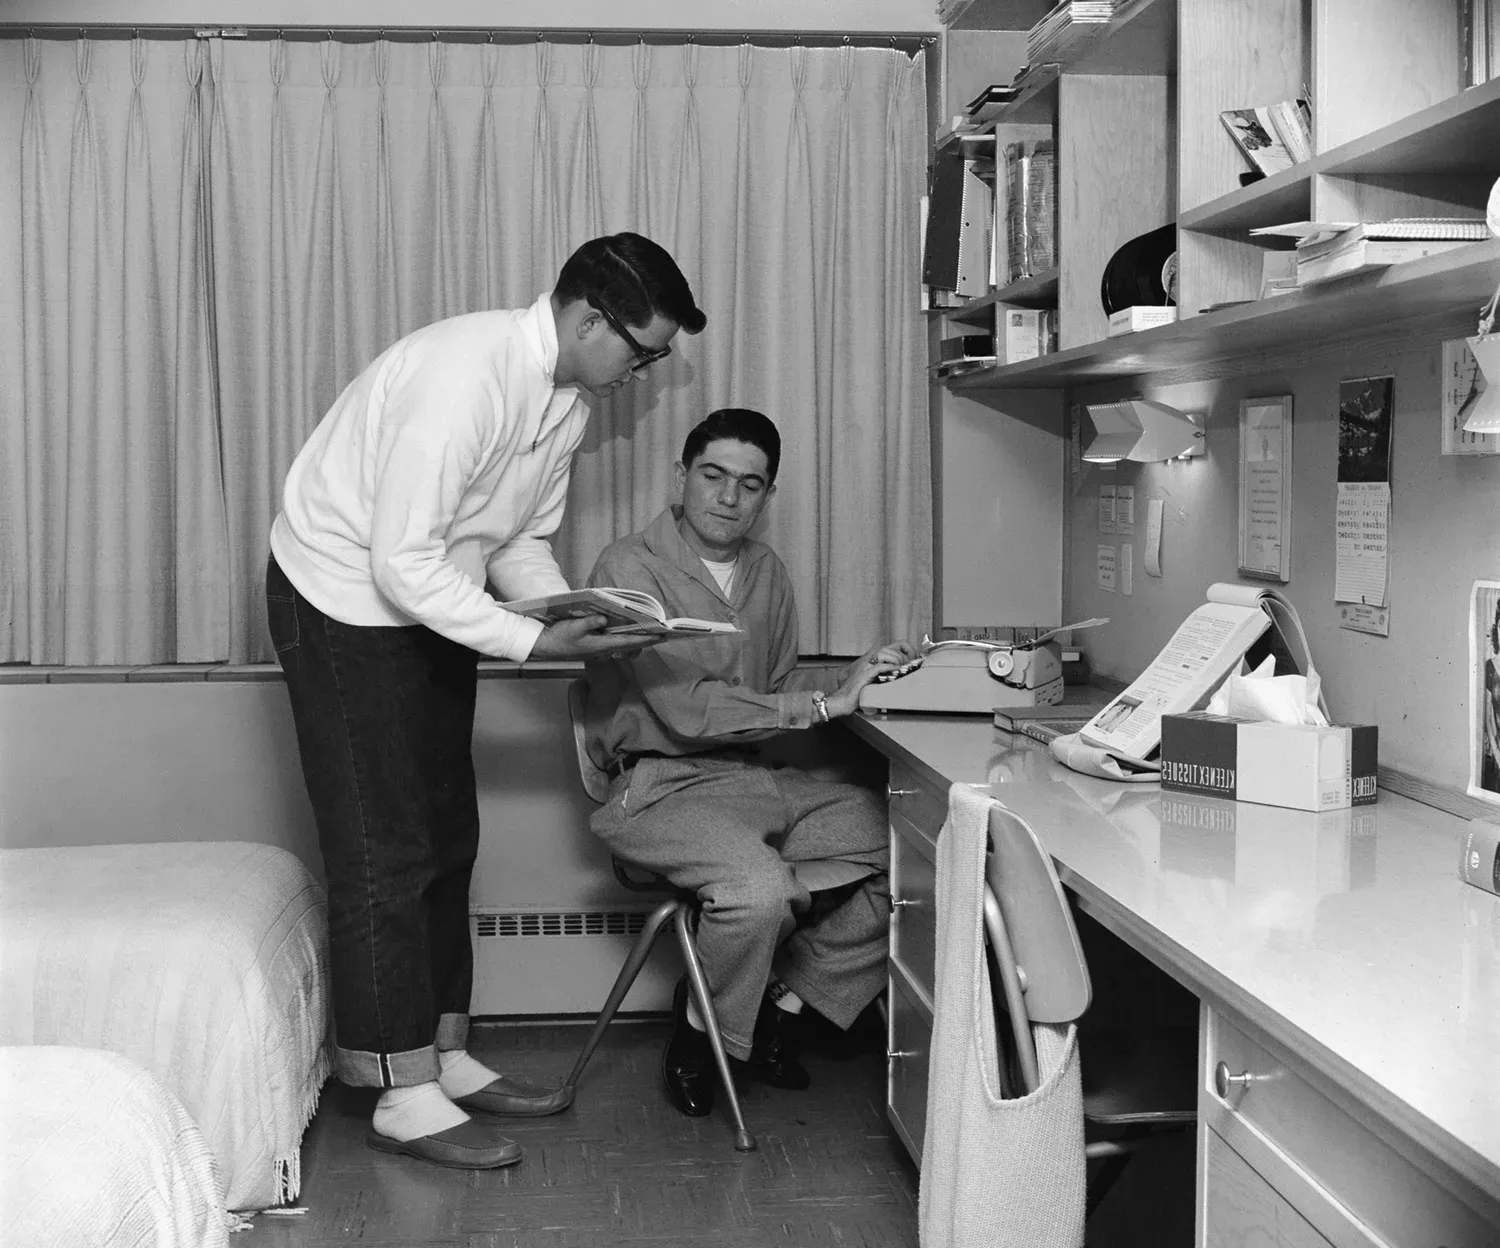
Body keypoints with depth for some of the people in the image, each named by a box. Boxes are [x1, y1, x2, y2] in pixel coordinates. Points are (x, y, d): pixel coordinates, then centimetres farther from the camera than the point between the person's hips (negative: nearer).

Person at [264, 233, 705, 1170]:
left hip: (428, 603, 9)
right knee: (385, 854, -5)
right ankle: (404, 1096, 4)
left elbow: (522, 543, 9)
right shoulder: (464, 375, -30)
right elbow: (403, 562, -30)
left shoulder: (568, 397, -1)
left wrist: (573, 615, -10)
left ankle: (444, 1056, 23)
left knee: (447, 840, 12)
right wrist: (535, 643, -29)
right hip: (345, 601, -9)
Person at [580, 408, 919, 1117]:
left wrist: (850, 682, -3)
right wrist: (824, 703, -19)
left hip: (757, 779, 7)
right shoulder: (632, 568, -9)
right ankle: (700, 1033, -3)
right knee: (760, 890, -35)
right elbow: (686, 710, -18)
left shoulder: (766, 573, 15)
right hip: (663, 786, -7)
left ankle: (783, 1001, 5)